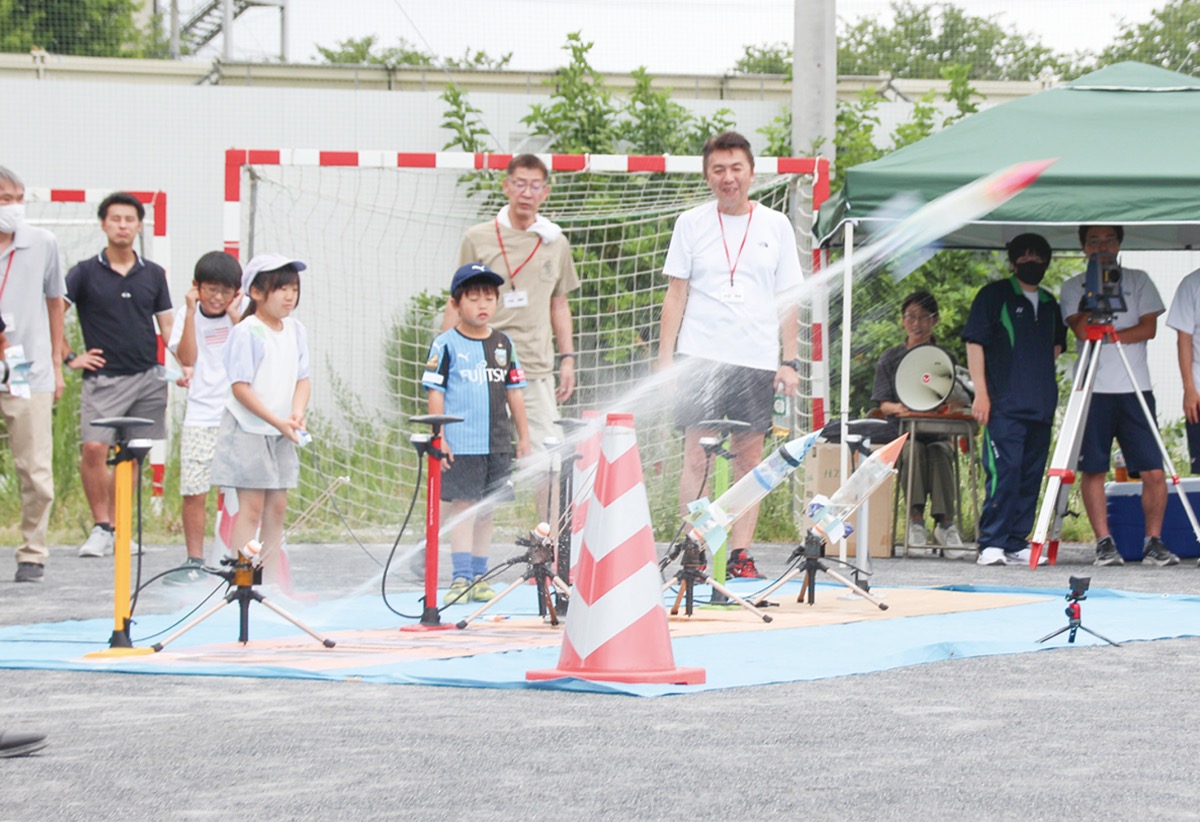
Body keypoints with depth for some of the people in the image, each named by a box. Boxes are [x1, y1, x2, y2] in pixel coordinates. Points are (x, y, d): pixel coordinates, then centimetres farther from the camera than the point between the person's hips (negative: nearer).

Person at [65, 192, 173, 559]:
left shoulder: (153, 274, 11)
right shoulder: (85, 273, 2)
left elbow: (166, 325, 15)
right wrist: (69, 358, -4)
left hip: (148, 378, 3)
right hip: (103, 378, -3)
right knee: (93, 449, -17)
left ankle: (117, 527, 12)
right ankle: (100, 528, -7)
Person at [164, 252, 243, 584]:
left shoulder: (241, 317, 4)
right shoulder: (186, 316, 4)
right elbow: (187, 358, -10)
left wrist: (235, 316, -13)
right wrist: (191, 313, -13)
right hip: (200, 418, 0)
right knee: (194, 492, -4)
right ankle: (194, 562, 5)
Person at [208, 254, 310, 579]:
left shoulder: (296, 330, 8)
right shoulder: (246, 332, -14)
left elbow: (302, 378, 10)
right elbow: (240, 387, -16)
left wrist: (297, 414, -9)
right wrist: (276, 420, -20)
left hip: (282, 433, 7)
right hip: (247, 430, -7)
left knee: (277, 507, 9)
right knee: (251, 506, -8)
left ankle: (272, 579, 15)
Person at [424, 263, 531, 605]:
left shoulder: (504, 344, 11)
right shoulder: (446, 345, -3)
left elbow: (514, 391, 15)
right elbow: (435, 392, -5)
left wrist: (523, 435, 14)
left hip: (497, 444, 5)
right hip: (460, 444, -5)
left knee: (486, 508, 9)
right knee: (463, 506, -6)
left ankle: (479, 576, 15)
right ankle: (461, 577, -4)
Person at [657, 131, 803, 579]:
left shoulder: (776, 226, 9)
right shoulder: (691, 224, 6)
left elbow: (787, 300, 11)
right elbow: (676, 294, 8)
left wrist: (790, 361, 4)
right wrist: (664, 357, 0)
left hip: (757, 361, 1)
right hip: (700, 357, -1)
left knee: (749, 459, 2)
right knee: (696, 457, -6)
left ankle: (741, 553, 6)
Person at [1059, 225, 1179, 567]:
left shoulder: (1138, 281, 12)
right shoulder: (1074, 287, 8)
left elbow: (1149, 328, 0)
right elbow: (1082, 330, -7)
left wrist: (1108, 335, -10)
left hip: (1135, 388, 1)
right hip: (1093, 389, -1)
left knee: (1153, 471, -6)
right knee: (1093, 469, -3)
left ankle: (1154, 540, 3)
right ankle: (1104, 542, 4)